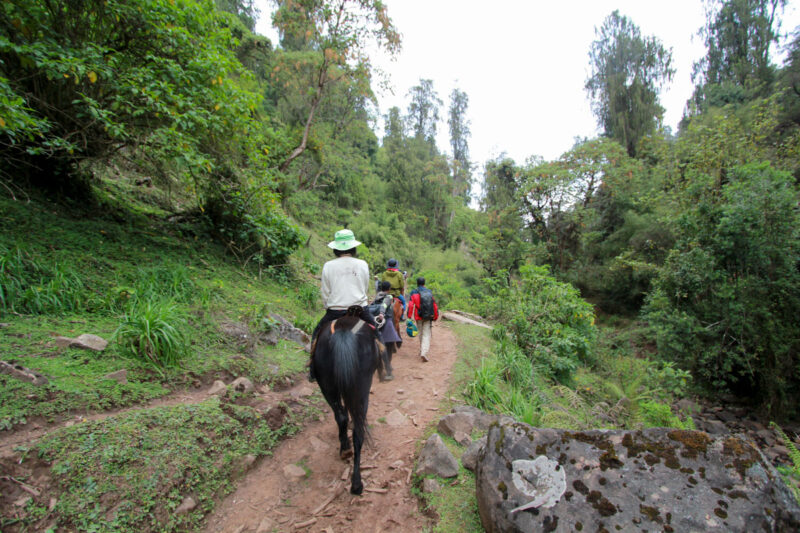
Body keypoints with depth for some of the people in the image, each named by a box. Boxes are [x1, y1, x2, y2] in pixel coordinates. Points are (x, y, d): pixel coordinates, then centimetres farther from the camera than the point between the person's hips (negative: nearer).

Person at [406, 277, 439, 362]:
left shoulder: (414, 292, -2)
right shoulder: (429, 292, 4)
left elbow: (411, 305, -11)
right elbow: (434, 305, 6)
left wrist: (409, 316, -8)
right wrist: (435, 316, 16)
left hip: (419, 317, 0)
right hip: (428, 317, 0)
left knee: (421, 333, 18)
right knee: (426, 335, -1)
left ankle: (422, 351, 31)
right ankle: (424, 352, -17)